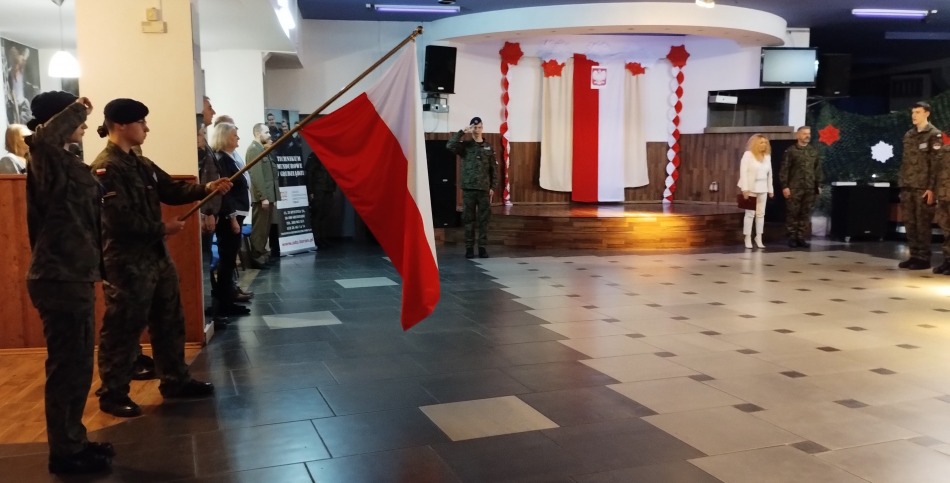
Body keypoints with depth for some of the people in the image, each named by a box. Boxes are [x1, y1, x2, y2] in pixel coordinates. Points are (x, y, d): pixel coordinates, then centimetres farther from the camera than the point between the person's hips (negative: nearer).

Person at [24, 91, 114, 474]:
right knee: (68, 366, -1)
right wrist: (76, 108, -25)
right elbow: (41, 136, -40)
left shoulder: (63, 161, 16)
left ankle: (72, 442, 28)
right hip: (61, 278, -10)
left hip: (70, 274, 10)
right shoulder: (47, 159, -14)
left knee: (76, 365, 17)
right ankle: (65, 453, 10)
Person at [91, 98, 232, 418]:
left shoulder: (141, 164, 13)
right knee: (123, 328, 1)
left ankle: (175, 381, 28)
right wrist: (161, 229, -13)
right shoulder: (105, 168, -17)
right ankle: (113, 394, 14)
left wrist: (206, 188, -2)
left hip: (156, 255, 10)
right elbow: (120, 220, -22)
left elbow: (171, 190, 13)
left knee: (170, 321, 15)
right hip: (126, 261, -10)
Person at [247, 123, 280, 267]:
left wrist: (270, 196, 14)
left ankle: (261, 254, 20)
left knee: (265, 227, 13)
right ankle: (256, 257, 0)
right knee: (259, 228, -5)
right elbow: (257, 175, -19)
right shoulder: (254, 149, -12)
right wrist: (263, 197, -22)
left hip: (268, 195, 10)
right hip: (262, 197, -10)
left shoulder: (262, 149, 18)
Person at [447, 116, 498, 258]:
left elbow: (494, 169, 8)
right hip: (468, 188, -1)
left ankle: (482, 247, 8)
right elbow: (450, 145, -17)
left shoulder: (488, 147, 8)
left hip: (484, 189, 1)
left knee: (484, 219, 2)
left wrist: (492, 187, 3)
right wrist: (462, 132, -17)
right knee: (468, 219, 2)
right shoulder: (465, 146, 2)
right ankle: (469, 247, 8)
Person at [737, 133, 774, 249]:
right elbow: (743, 171, -11)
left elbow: (769, 173, 13)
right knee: (750, 213, -1)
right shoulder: (748, 154, -6)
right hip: (751, 187, -5)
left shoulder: (767, 156, 10)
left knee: (761, 213, 7)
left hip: (762, 188, 5)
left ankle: (758, 238, 14)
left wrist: (770, 189, 10)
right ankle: (748, 238, 6)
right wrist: (745, 188, -17)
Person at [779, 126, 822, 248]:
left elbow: (818, 169, 16)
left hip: (810, 188, 4)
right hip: (794, 188, -4)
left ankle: (801, 237, 12)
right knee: (792, 213, -1)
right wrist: (784, 186, -11)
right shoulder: (790, 151, -1)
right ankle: (792, 238, 5)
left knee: (806, 214, 5)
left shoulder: (814, 151, 12)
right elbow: (784, 170, -4)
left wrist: (818, 185, 10)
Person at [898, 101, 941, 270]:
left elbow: (936, 163, -9)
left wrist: (931, 187, -15)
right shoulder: (908, 135, 16)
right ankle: (914, 255, 15)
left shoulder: (934, 135, -3)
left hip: (923, 187, -6)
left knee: (922, 223, -4)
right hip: (907, 187, 6)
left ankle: (924, 258, 2)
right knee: (909, 223, 7)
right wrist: (902, 182, 11)